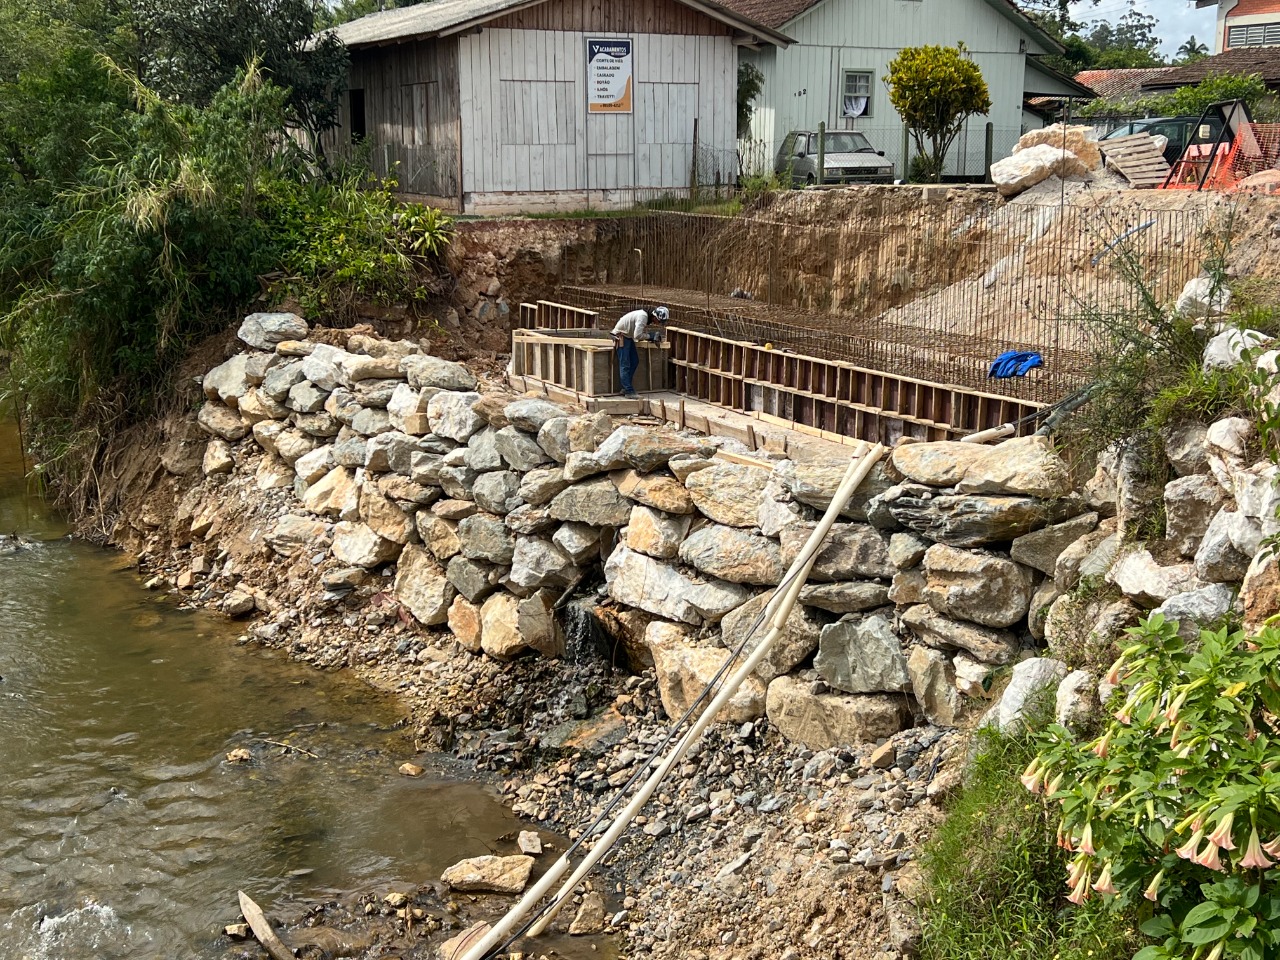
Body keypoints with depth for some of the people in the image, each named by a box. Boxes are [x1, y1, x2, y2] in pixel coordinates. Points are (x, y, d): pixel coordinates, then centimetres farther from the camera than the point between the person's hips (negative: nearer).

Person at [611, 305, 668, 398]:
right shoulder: (643, 316, -26)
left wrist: (654, 334, -7)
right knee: (625, 365, -10)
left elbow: (643, 331, 8)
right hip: (621, 335, -10)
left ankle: (626, 388, 15)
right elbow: (637, 335, -29)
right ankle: (629, 391, -10)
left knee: (634, 361, 10)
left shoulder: (647, 316, 4)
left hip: (628, 336, 10)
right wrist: (650, 336, -15)